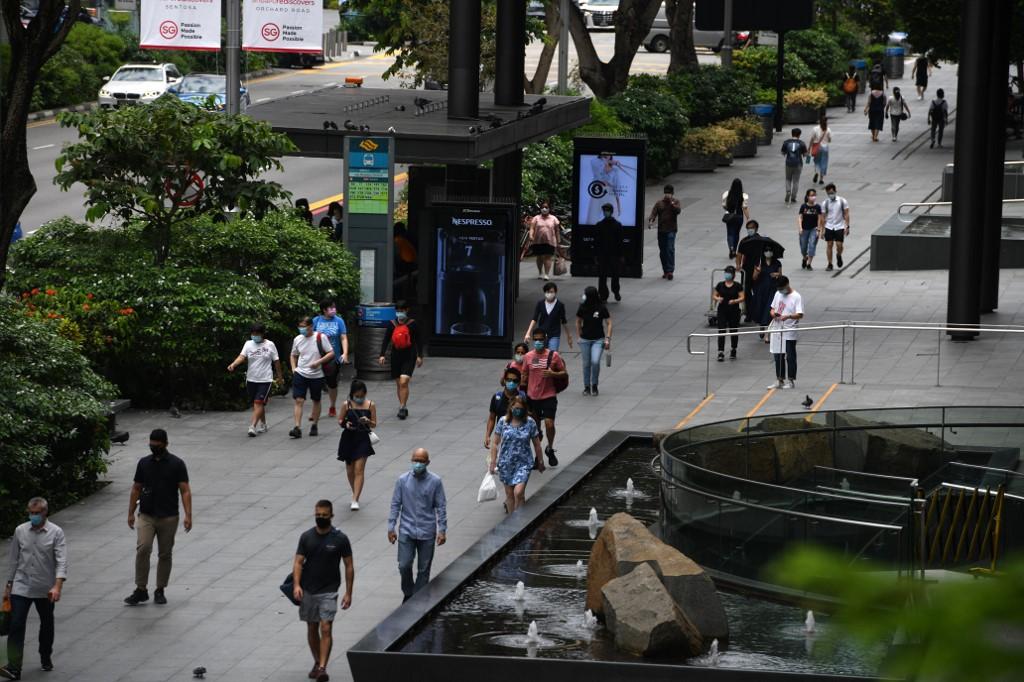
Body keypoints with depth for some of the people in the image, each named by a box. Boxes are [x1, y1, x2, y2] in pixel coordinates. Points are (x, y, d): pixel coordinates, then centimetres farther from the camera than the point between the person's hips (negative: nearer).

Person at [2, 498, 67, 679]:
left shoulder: (56, 533, -7)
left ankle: (46, 658, 38)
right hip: (21, 587, 1)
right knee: (16, 625, -11)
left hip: (45, 589, -1)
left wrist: (57, 586, -27)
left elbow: (62, 561, -15)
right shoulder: (20, 531, 1)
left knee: (47, 625, 16)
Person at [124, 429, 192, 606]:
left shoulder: (176, 464, -1)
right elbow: (136, 489, 14)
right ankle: (141, 590, -11)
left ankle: (160, 591, 17)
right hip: (146, 516, 1)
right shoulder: (144, 463, 8)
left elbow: (185, 490, -3)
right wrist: (131, 513, 10)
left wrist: (188, 515, -12)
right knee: (143, 549, -15)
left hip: (169, 517, -1)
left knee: (165, 554, 5)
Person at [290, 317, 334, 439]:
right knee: (299, 400, -10)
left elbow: (331, 353, -7)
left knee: (316, 401, 11)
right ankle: (297, 428, -15)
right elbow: (293, 355, 19)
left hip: (316, 375, -2)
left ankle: (314, 426, 27)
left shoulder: (320, 337, -8)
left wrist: (318, 362, -19)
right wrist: (294, 368, 3)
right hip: (300, 374, 2)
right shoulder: (297, 339, 4)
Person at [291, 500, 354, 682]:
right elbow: (298, 562, -1)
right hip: (308, 591, 3)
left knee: (326, 629, -14)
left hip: (329, 591, -3)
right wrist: (296, 585, -17)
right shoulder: (306, 537, 1)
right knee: (312, 629, 12)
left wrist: (348, 593, -5)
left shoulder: (340, 539, -6)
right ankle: (317, 663, 29)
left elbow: (349, 566, -1)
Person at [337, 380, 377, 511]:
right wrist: (345, 424, -18)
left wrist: (367, 421, -20)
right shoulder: (346, 405, -1)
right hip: (348, 439, 2)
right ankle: (355, 494, 34)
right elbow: (340, 421, 4)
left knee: (359, 470, -10)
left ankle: (355, 500, -12)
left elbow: (374, 424, 2)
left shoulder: (370, 405, -2)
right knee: (350, 471, 12)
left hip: (362, 440, -2)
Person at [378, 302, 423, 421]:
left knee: (404, 382, -17)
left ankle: (402, 407, -14)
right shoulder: (392, 324, 6)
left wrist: (419, 356, -3)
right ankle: (403, 407, 21)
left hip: (409, 357, -4)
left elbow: (418, 341, 2)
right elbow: (386, 340, 8)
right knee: (398, 384, 9)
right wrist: (382, 355, -1)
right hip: (396, 356, 4)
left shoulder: (412, 324, -2)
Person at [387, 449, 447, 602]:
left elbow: (441, 507, -1)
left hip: (427, 532, 0)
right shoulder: (402, 480, -2)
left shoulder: (435, 482, -5)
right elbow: (395, 505, 4)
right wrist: (391, 527, 1)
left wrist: (442, 530, -5)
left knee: (424, 569, 5)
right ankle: (408, 594, 20)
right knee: (404, 566, -5)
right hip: (406, 530, 0)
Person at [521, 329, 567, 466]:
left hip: (549, 396, -3)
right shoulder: (528, 357, 3)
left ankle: (550, 449, 12)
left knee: (549, 424, -13)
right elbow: (524, 376, 13)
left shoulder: (553, 356, -5)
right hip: (532, 397, 3)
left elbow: (564, 373, 0)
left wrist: (553, 374, -19)